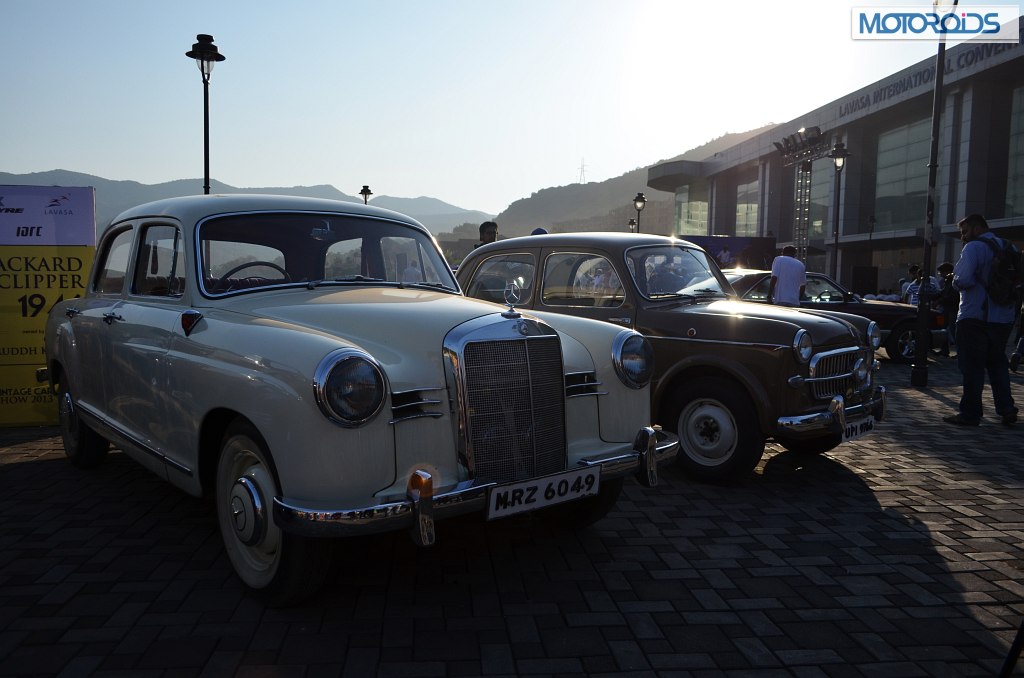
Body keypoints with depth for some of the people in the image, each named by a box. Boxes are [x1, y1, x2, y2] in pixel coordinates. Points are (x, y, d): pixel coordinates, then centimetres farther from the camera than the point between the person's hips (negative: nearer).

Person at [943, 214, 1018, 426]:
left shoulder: (974, 247, -11)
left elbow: (963, 280, -22)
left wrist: (955, 281, -2)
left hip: (975, 318, -7)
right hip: (1003, 318, 7)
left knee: (972, 366, -1)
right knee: (997, 363, 16)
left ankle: (970, 413, 3)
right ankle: (1006, 408, 11)